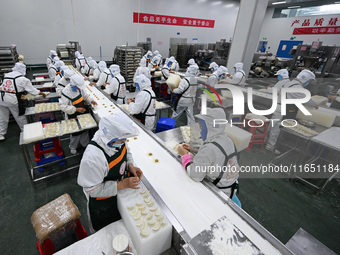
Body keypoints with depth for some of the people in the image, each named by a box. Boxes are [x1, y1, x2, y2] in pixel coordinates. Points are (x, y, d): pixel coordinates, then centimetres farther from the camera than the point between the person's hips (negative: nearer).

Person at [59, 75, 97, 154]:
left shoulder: (80, 88, -9)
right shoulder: (66, 92, -26)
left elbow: (85, 95, 9)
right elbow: (63, 106, -23)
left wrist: (91, 100, -10)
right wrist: (76, 109, -30)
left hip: (83, 113, 6)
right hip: (73, 116, -6)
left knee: (85, 129, 18)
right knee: (76, 132, 6)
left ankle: (85, 143, 42)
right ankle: (73, 147, 33)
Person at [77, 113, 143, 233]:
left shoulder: (117, 139, -20)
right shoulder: (93, 158, -41)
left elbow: (126, 151, 2)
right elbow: (93, 190, -29)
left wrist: (130, 165, -15)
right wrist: (122, 185, -31)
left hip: (121, 190, 6)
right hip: (103, 205, -5)